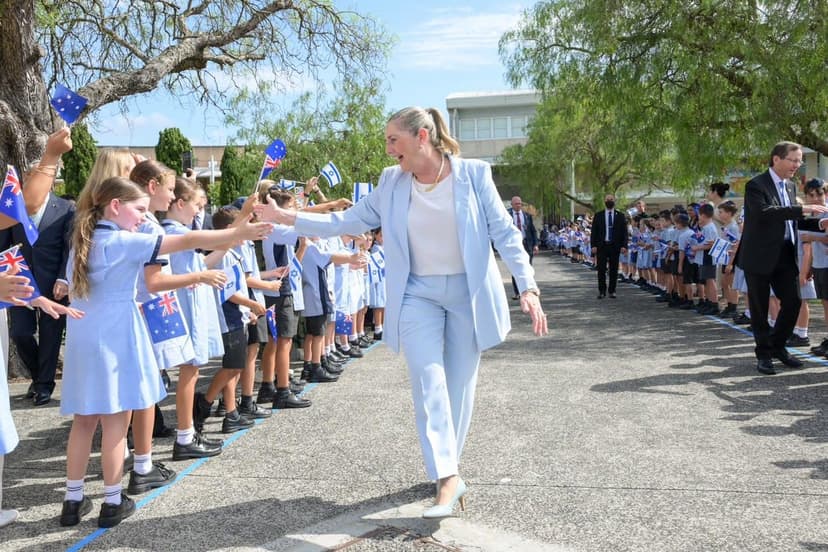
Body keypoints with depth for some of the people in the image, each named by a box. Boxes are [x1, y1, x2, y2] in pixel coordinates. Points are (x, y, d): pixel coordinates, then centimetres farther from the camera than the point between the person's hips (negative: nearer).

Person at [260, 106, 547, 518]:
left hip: (469, 292, -1)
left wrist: (527, 288, -13)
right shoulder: (391, 183, 1)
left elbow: (505, 233, -6)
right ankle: (447, 478, -7)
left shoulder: (473, 173, -7)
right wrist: (286, 218, -2)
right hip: (417, 294, 2)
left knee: (459, 384, 7)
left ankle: (446, 465, 24)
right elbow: (347, 222, 4)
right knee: (428, 382, -10)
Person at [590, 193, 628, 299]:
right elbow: (594, 232, 4)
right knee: (601, 270, -1)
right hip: (601, 246, 0)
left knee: (613, 270, 4)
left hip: (615, 246, 0)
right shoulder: (598, 215, 7)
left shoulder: (620, 216, 7)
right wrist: (593, 245, -6)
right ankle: (602, 291, 7)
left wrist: (624, 245, -6)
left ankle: (612, 291, 11)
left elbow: (624, 232, 4)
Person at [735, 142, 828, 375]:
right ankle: (764, 354, 16)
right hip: (760, 256, -7)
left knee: (793, 301, 3)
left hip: (785, 255, 7)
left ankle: (778, 346, 22)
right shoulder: (756, 185, -11)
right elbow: (765, 212, -27)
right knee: (760, 307, 3)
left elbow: (790, 220, 19)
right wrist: (802, 209, -30)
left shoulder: (790, 187, 15)